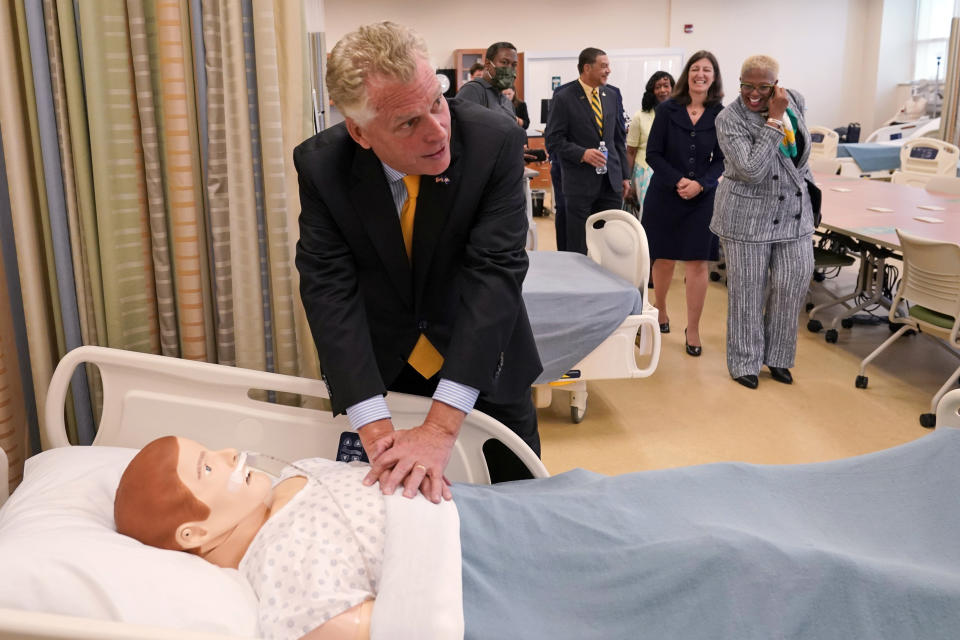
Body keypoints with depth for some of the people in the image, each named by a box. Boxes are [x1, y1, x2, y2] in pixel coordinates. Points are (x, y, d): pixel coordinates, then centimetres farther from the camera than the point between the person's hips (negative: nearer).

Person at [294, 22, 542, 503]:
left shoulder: (495, 143, -24)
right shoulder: (321, 165, -19)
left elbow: (494, 273, -30)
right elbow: (330, 289, -23)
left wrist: (439, 428, -37)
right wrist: (377, 431, -35)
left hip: (480, 362, 0)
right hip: (375, 368, 1)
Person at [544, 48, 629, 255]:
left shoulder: (613, 95, 11)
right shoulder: (563, 97, -6)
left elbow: (619, 138, 15)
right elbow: (553, 140, -8)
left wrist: (624, 175, 11)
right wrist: (582, 153, -21)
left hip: (611, 182, 5)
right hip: (580, 182, -5)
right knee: (578, 248, 2)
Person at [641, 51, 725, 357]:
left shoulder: (720, 115, -1)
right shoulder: (667, 109, -3)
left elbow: (721, 160, 0)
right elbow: (653, 154, -5)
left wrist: (700, 184, -16)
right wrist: (678, 181, -16)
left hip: (702, 199, 0)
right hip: (664, 195, 0)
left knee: (697, 263, 1)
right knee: (664, 259, 8)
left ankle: (693, 330, 12)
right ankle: (660, 310, 33)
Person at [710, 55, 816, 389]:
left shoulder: (794, 99, 1)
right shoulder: (729, 120, -16)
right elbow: (752, 171, -27)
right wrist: (774, 119, -25)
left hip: (793, 210, 5)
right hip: (749, 214, -5)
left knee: (795, 281, 5)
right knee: (748, 290, 3)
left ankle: (777, 356, 23)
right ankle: (745, 362, 18)